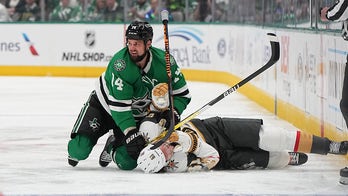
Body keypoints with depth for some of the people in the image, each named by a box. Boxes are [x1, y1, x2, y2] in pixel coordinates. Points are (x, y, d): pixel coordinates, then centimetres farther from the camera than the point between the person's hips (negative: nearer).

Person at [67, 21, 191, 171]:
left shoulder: (164, 61, -20)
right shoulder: (120, 63, -32)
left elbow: (182, 94, -9)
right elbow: (119, 105, -32)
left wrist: (173, 112, -28)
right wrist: (131, 134, -37)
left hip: (137, 115, 3)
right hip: (105, 106, -3)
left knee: (128, 161, -11)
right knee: (80, 150, -16)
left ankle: (112, 146, 27)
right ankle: (73, 151, 26)